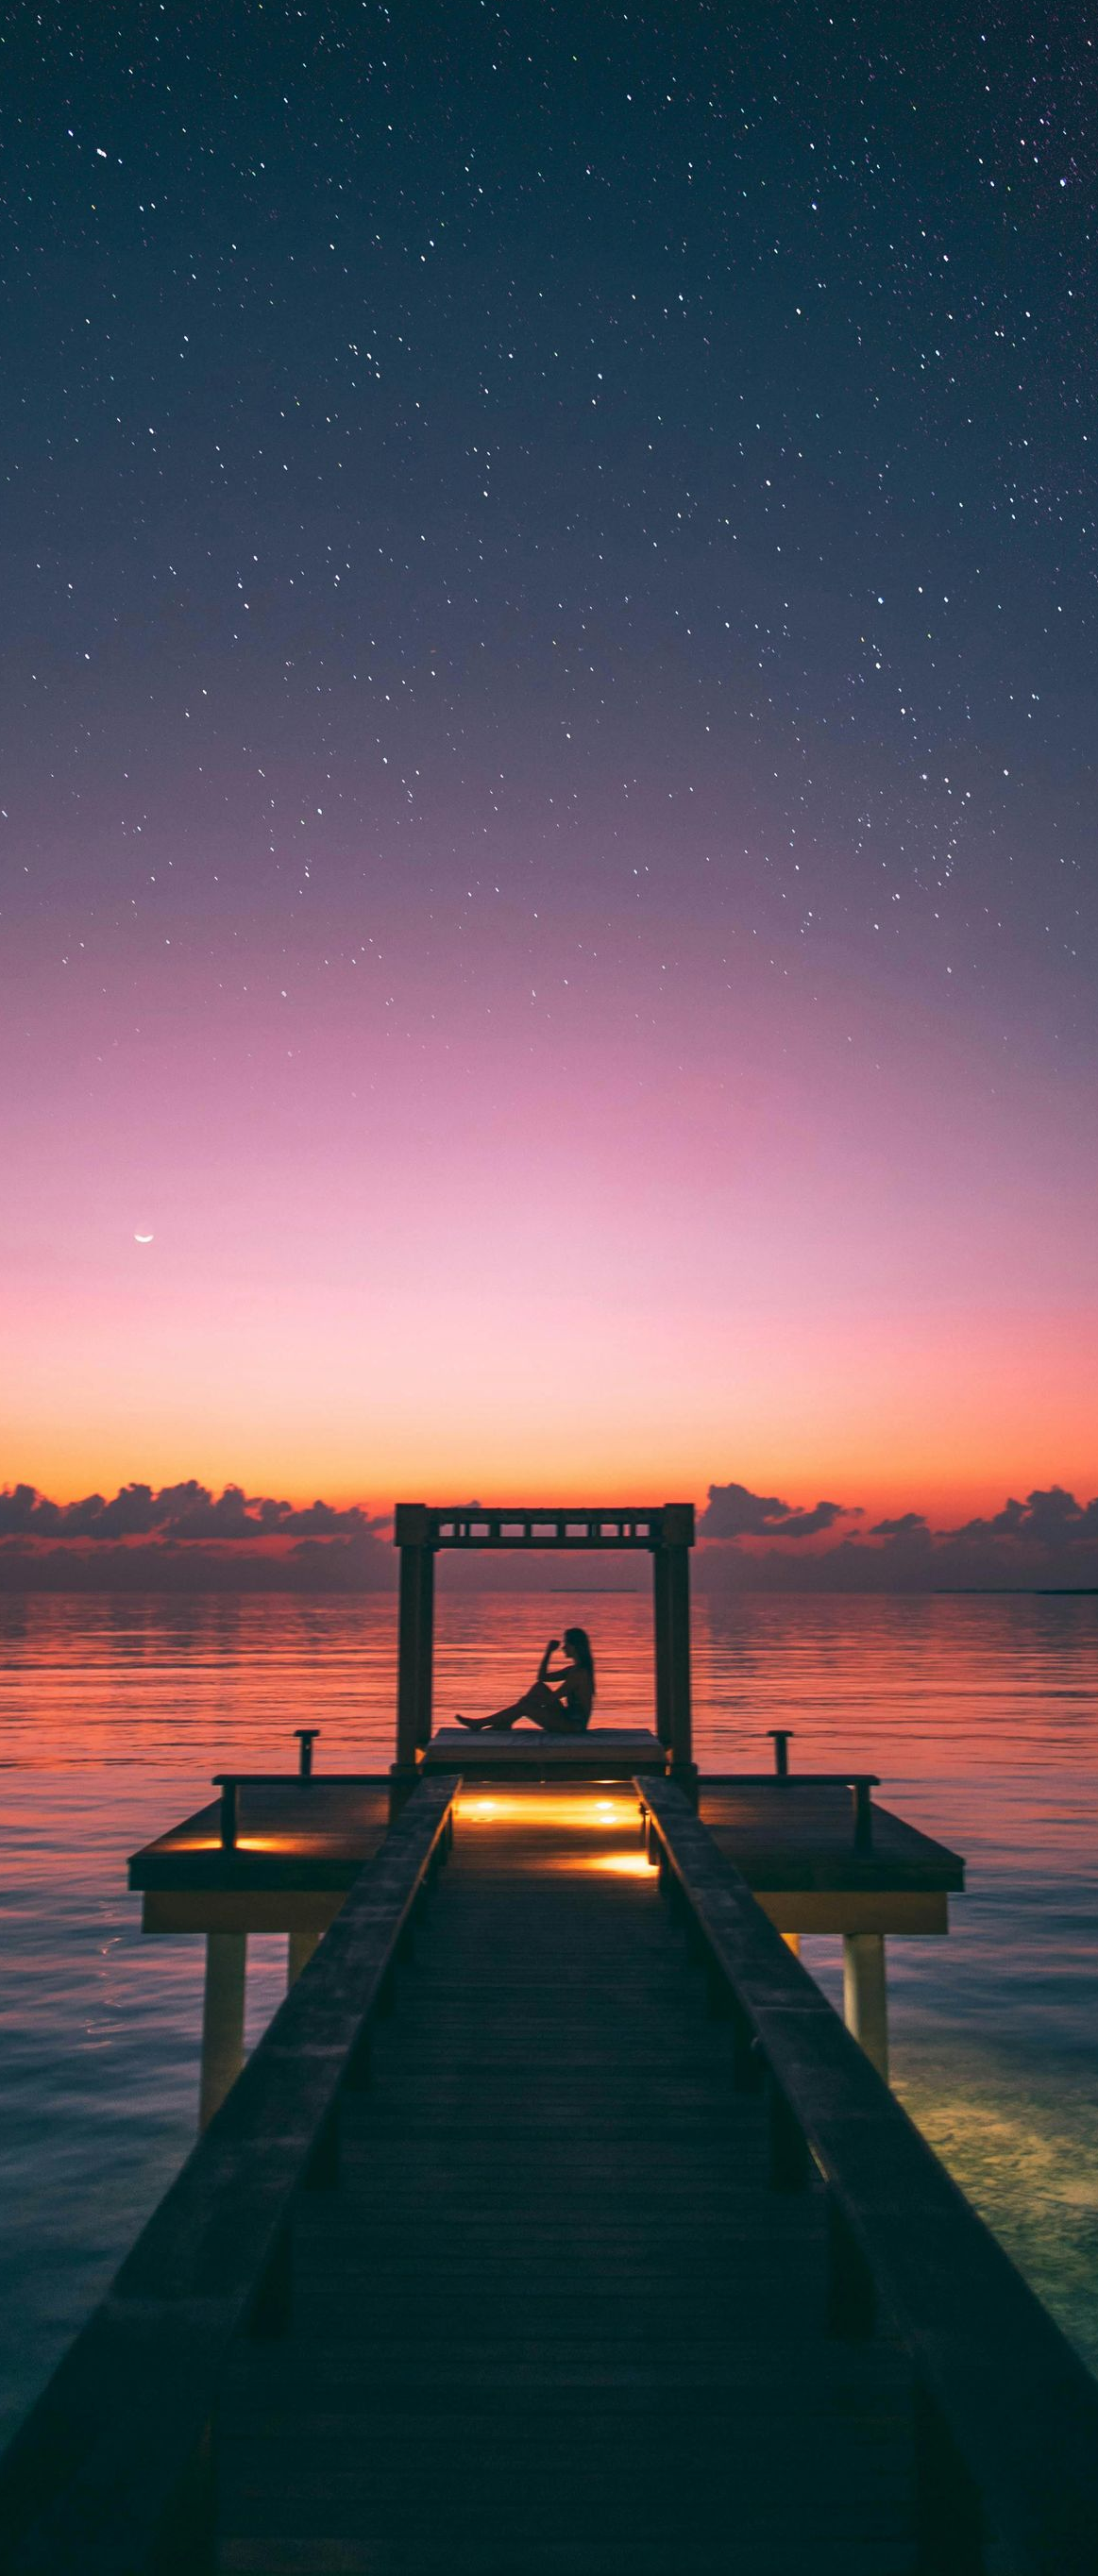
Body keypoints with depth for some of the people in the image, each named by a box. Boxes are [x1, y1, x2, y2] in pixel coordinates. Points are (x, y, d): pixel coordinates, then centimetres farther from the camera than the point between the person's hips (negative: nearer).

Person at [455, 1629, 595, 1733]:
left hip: (573, 1726, -9)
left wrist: (528, 1699, -8)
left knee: (524, 1705, -12)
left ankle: (479, 1723, 0)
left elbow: (550, 1699, -20)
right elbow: (542, 1677, 19)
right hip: (569, 1719, 9)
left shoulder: (579, 1673, -20)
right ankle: (503, 1724, 4)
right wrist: (549, 1652, 10)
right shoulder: (575, 1669, 11)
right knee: (539, 1687, 6)